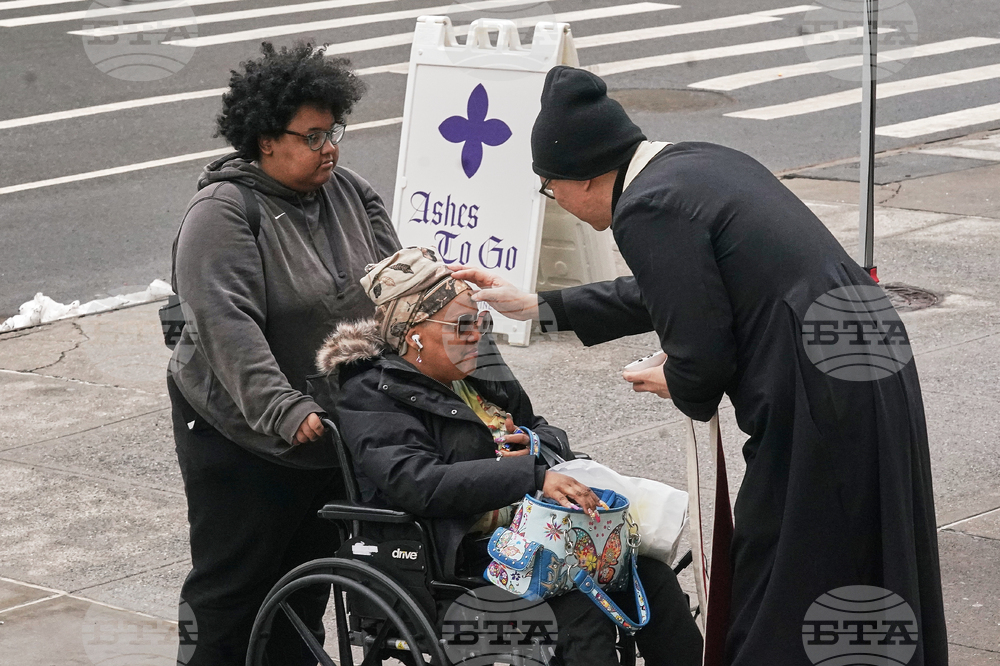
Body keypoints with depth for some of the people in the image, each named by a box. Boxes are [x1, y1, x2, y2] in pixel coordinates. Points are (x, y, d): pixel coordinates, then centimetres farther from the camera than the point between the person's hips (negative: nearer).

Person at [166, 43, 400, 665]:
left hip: (333, 432, 6)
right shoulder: (223, 213, -16)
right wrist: (285, 411, -35)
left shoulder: (354, 194, 4)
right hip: (243, 437, -6)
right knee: (232, 588, 2)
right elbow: (229, 328, -26)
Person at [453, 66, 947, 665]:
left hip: (822, 407, -9)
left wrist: (678, 386, 7)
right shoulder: (701, 162, 13)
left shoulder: (647, 211, -15)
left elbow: (702, 360, -17)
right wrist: (538, 308, 31)